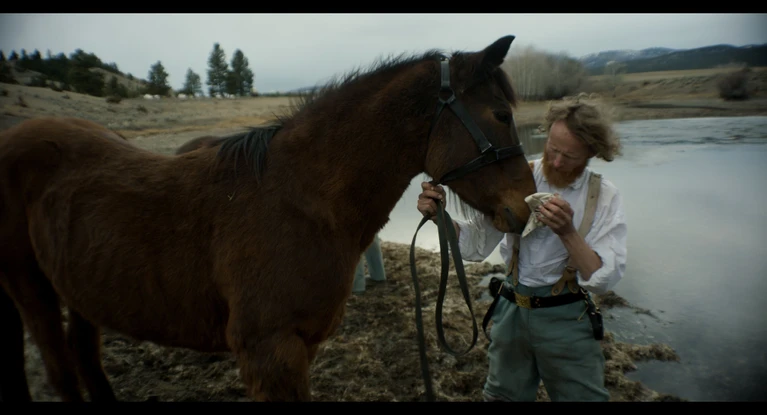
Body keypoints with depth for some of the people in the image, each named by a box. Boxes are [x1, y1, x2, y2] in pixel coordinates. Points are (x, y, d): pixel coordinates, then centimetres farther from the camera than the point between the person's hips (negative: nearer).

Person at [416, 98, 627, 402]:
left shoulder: (605, 196, -10)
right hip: (511, 311, 2)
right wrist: (439, 215, -22)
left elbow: (604, 279, -16)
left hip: (566, 321, -2)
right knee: (501, 395, 20)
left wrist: (568, 232, -32)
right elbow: (477, 245, -5)